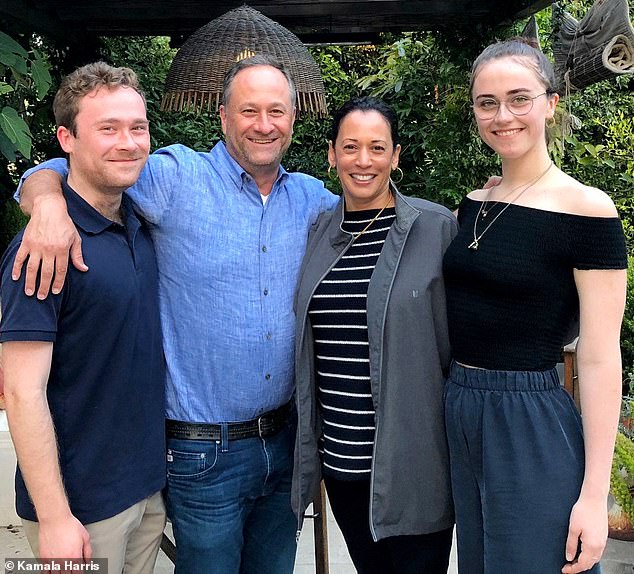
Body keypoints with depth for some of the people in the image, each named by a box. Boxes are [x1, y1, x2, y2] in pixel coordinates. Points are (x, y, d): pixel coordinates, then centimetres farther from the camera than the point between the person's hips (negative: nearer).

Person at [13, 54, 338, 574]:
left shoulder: (311, 197, 5)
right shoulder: (177, 176, -9)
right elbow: (54, 173, -6)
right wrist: (49, 201, -28)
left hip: (285, 438, 5)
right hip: (205, 452, -4)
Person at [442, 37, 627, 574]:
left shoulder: (587, 210, -12)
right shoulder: (473, 204, 6)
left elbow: (600, 359, -14)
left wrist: (594, 494, -15)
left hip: (533, 428, -6)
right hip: (460, 416, 6)